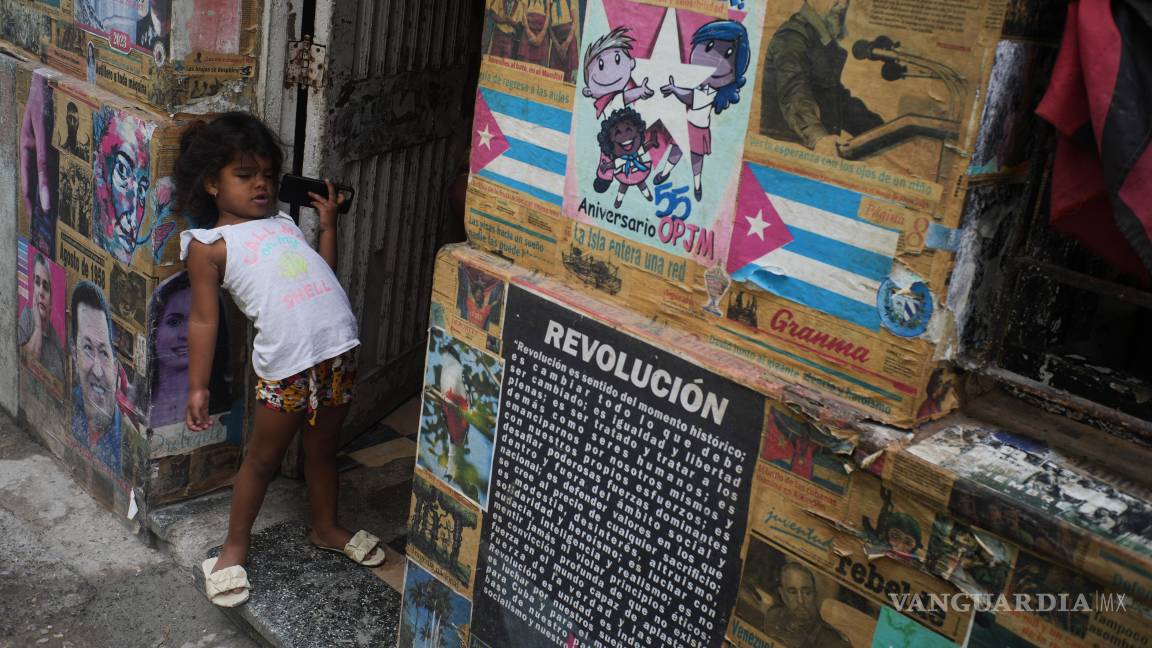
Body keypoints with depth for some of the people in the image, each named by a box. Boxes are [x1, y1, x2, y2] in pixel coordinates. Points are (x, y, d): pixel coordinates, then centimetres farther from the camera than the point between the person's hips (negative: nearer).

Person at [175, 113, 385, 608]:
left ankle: (326, 529, 41)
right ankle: (235, 545, 28)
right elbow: (204, 319, -2)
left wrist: (327, 223, 21)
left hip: (338, 347, 6)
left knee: (323, 448, 21)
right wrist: (198, 386, -5)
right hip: (287, 362, -5)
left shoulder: (282, 222, 20)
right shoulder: (209, 244, 1)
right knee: (264, 456, 9)